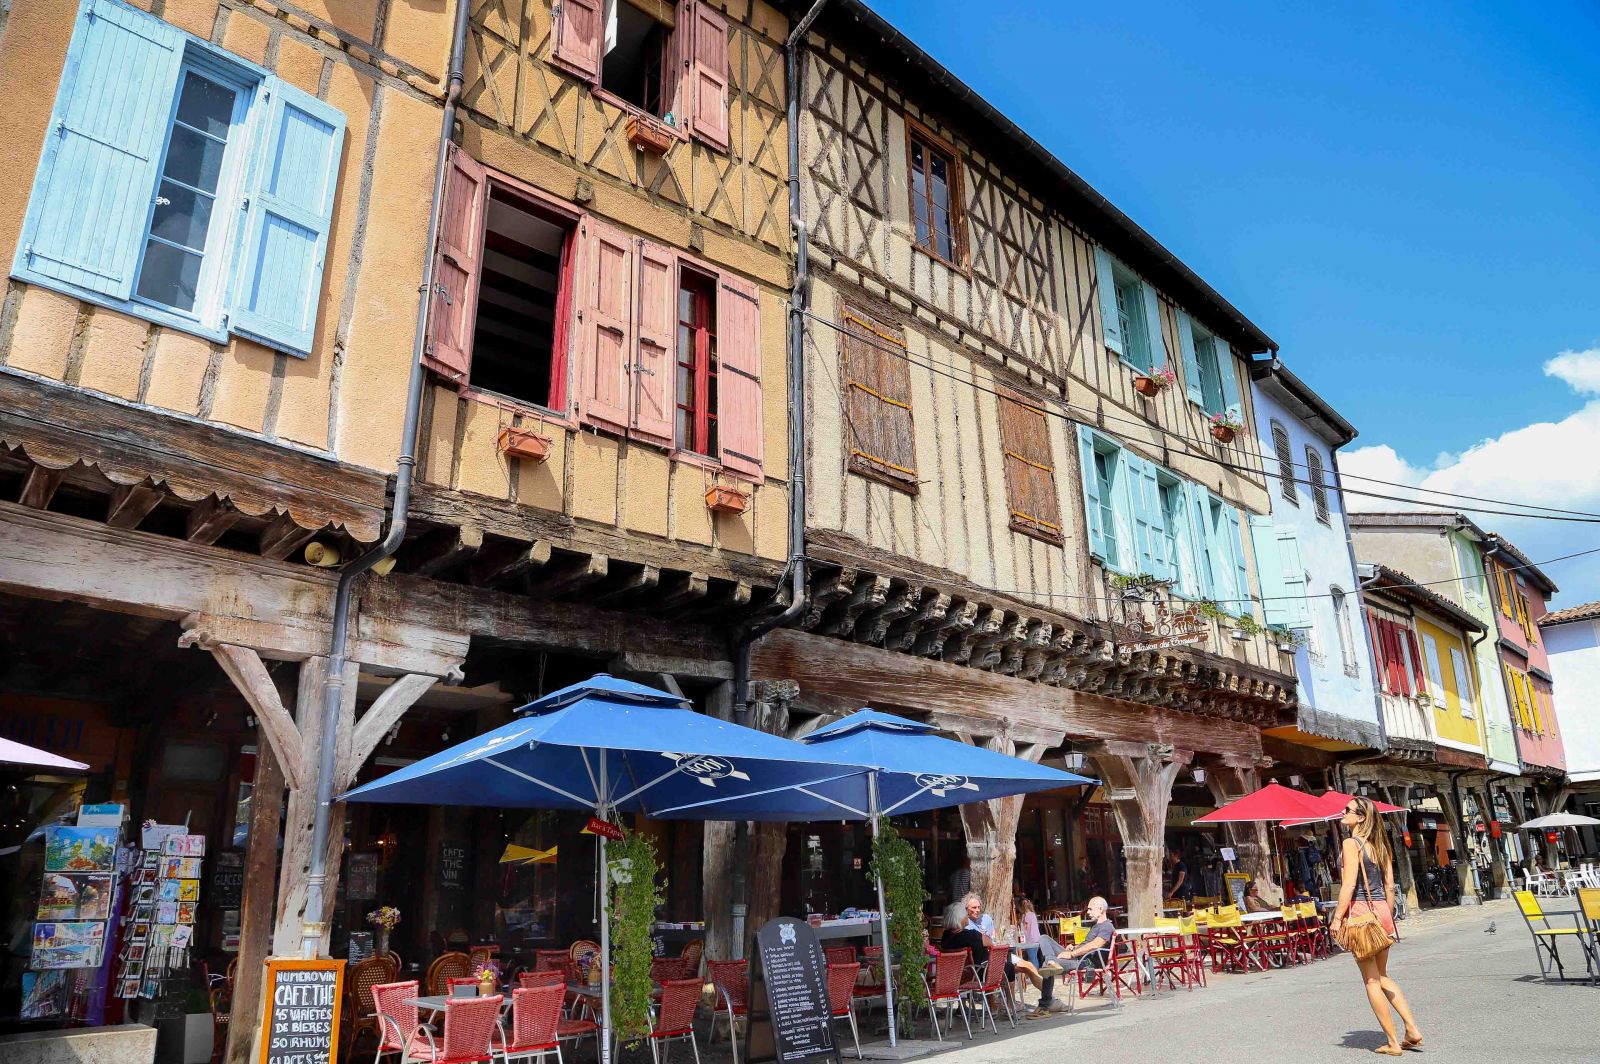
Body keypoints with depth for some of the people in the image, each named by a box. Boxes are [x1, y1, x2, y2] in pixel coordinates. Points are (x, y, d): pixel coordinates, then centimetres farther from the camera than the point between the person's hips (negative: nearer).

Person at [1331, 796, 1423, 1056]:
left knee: (1371, 981, 4)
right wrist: (1386, 915, 21)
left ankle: (1393, 1043, 10)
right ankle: (1412, 1029, 15)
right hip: (1381, 911, 8)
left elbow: (1349, 885, -18)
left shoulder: (1351, 844, -13)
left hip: (1360, 911, -8)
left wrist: (1337, 918, -13)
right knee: (1382, 976, 21)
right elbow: (1389, 885, 12)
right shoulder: (1379, 845, 10)